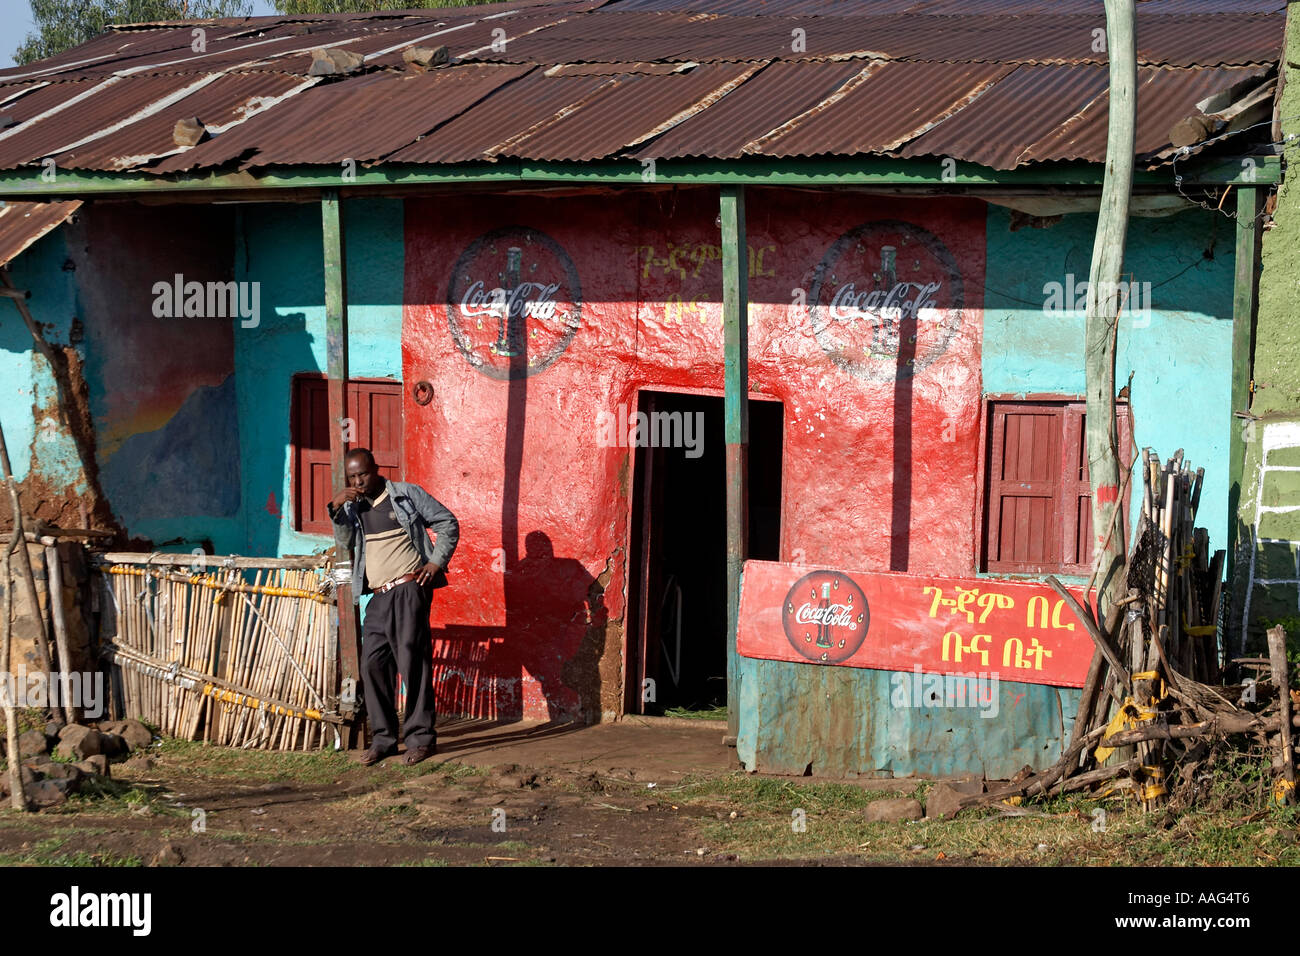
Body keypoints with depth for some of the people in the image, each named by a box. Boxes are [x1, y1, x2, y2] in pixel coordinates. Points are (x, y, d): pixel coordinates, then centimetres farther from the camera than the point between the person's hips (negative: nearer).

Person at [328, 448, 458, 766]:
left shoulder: (406, 495, 4)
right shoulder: (353, 506, 16)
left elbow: (447, 523, 5)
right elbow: (345, 543, 3)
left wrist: (436, 562, -6)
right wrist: (336, 510, -11)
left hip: (410, 587, -6)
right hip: (378, 596, 6)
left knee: (412, 659, -11)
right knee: (373, 663, 0)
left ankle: (421, 737, -9)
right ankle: (383, 738, 8)